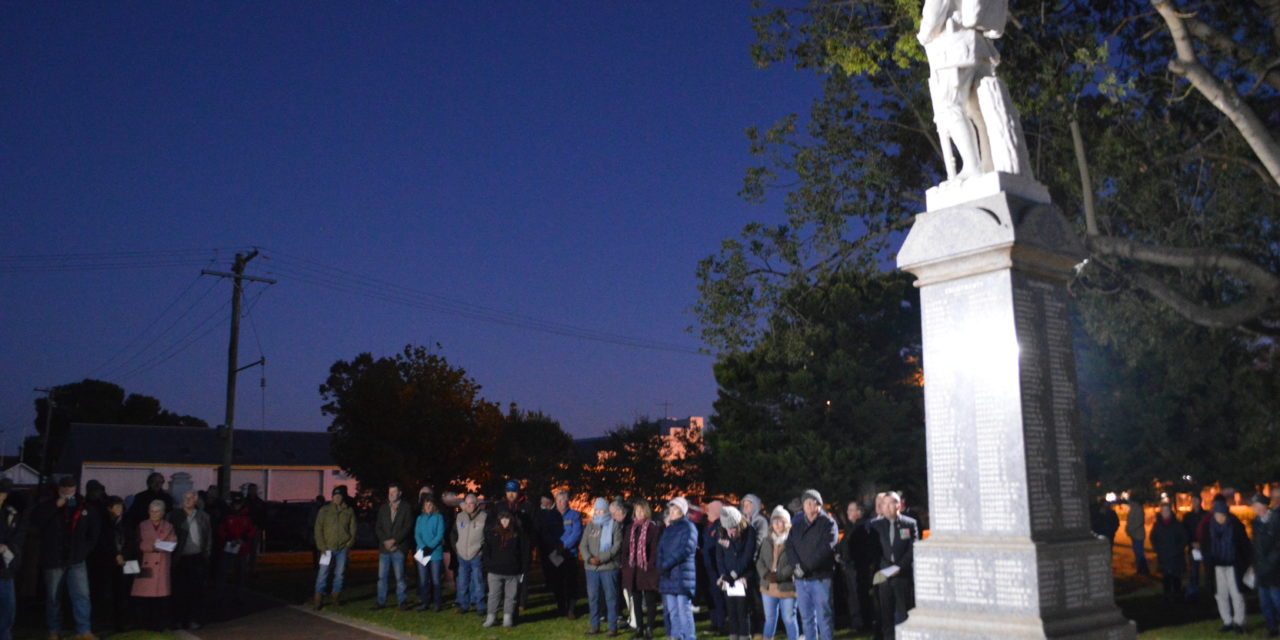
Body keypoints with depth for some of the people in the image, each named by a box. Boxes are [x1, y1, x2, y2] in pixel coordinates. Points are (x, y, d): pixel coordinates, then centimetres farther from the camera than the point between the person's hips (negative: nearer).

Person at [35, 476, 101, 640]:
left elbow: (95, 528, 17)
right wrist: (55, 506, -23)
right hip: (53, 560, -1)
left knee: (82, 595, -6)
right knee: (53, 598, 9)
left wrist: (87, 547, 11)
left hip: (76, 560, 1)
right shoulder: (49, 506, 0)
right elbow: (35, 520, -18)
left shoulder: (84, 507, 5)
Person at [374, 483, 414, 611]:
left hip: (398, 548, -4)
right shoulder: (383, 508, 13)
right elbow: (378, 527, 10)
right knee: (382, 576, 4)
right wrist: (385, 541, -5)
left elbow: (407, 528, -5)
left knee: (400, 576, -3)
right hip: (384, 547, 4)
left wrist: (394, 541, -11)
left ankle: (402, 601, 5)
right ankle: (381, 601, 12)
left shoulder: (406, 508, 1)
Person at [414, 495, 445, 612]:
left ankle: (437, 603, 6)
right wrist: (423, 547, -13)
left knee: (436, 579, 0)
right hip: (421, 553, 3)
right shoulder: (420, 518, 10)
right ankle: (423, 602, 14)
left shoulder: (439, 517, 0)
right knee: (423, 579, 6)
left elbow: (440, 535, -7)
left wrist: (430, 547, -17)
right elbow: (417, 535, 3)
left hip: (435, 552, -3)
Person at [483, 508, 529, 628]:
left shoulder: (519, 534, 0)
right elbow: (486, 551, 7)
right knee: (494, 595, 5)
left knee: (511, 596, 6)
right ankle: (491, 617, 13)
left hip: (513, 572, -1)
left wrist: (524, 569, -3)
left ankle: (508, 618, 14)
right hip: (495, 571, 1)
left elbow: (525, 552, 1)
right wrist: (488, 564, -4)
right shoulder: (492, 533, 5)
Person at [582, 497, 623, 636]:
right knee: (593, 597, 8)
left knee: (610, 597, 0)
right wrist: (589, 558, -12)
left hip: (609, 567, -4)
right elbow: (584, 545, 8)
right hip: (591, 567, 4)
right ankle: (594, 625, 19)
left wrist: (601, 559, -15)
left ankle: (613, 627, 8)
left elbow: (617, 545, -8)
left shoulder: (614, 525, 0)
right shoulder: (590, 525, 12)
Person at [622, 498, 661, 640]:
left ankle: (649, 628, 8)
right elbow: (625, 548, 13)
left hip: (648, 570, -5)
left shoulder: (654, 528, -5)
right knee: (636, 601, 11)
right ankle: (639, 628, 19)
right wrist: (626, 565, 5)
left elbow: (656, 549, -9)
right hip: (633, 570, 5)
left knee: (650, 601, 1)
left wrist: (651, 566, -15)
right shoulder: (630, 528, 12)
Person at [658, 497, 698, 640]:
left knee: (684, 608, -8)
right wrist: (660, 565, -1)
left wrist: (667, 564, -15)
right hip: (667, 575, 7)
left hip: (683, 574, -7)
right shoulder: (668, 529, 21)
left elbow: (686, 549, -13)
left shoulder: (688, 527, -2)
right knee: (671, 609, 8)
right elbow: (660, 549, 18)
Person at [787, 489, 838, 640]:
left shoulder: (828, 523, -3)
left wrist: (806, 567, -16)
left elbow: (826, 549, -13)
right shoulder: (797, 524, 12)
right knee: (806, 618, 11)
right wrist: (797, 565, -13)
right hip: (801, 579, 5)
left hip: (820, 577, -5)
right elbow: (790, 545, 5)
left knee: (823, 617, -3)